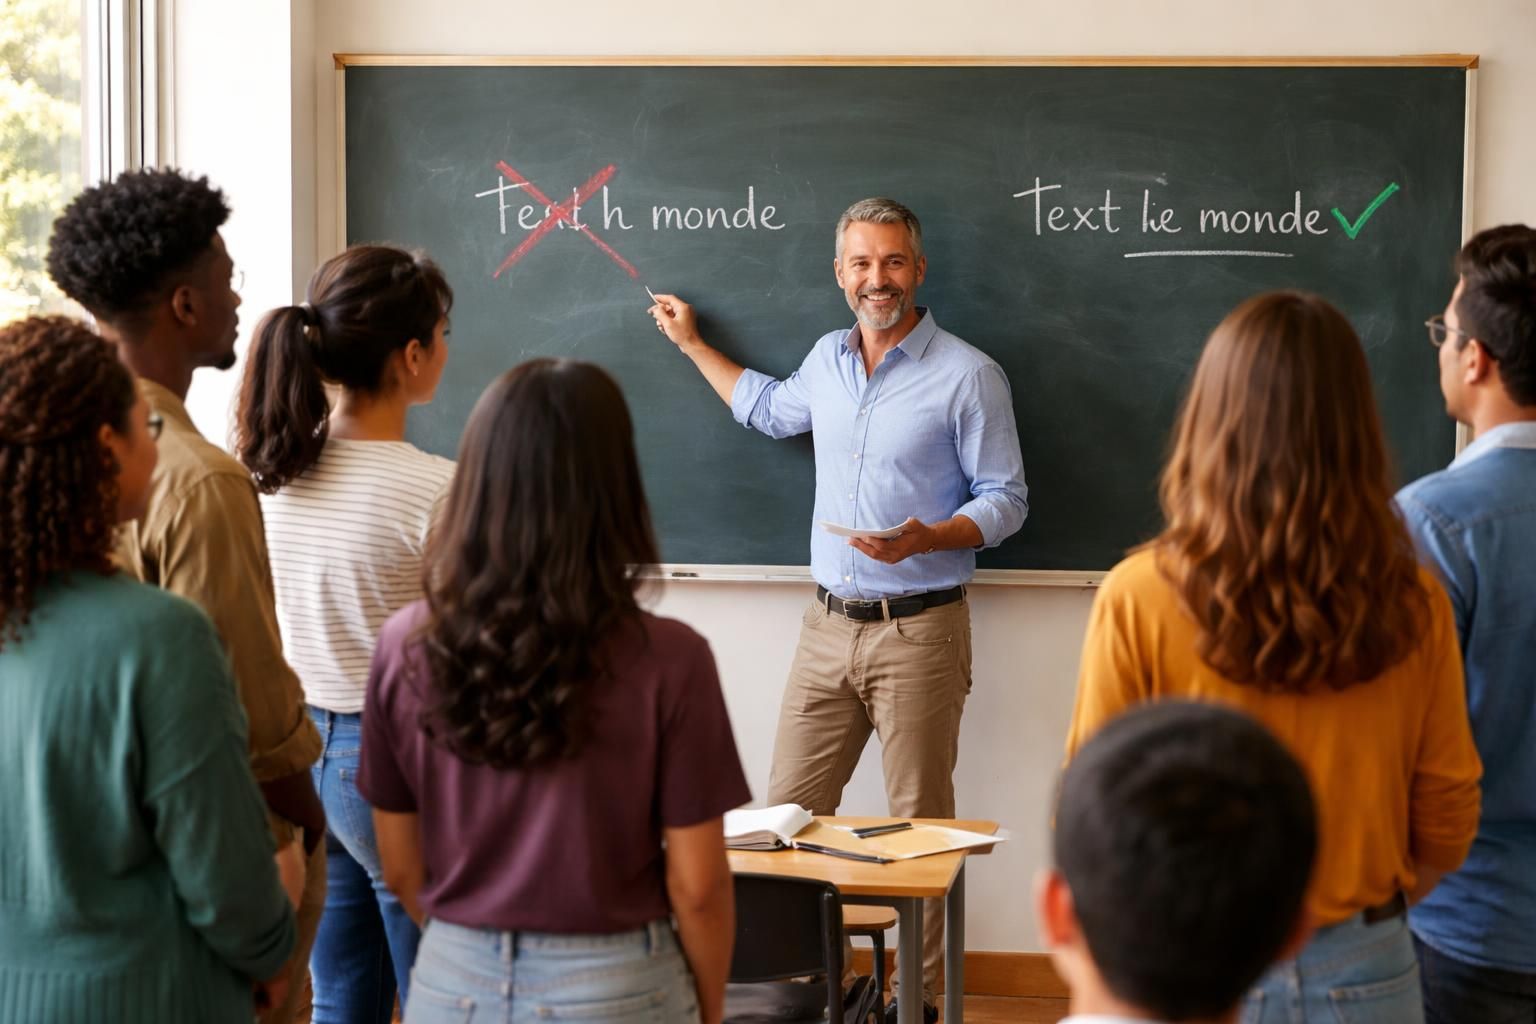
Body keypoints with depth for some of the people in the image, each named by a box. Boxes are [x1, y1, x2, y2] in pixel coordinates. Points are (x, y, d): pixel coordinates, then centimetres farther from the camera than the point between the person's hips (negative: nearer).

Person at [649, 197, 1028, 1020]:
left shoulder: (967, 376, -7)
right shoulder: (827, 359, 12)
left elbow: (1006, 499, -5)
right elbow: (769, 410, 33)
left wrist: (930, 537, -23)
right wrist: (691, 343, 38)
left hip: (919, 630, -5)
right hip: (828, 624, 6)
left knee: (920, 826, 0)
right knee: (787, 813, 5)